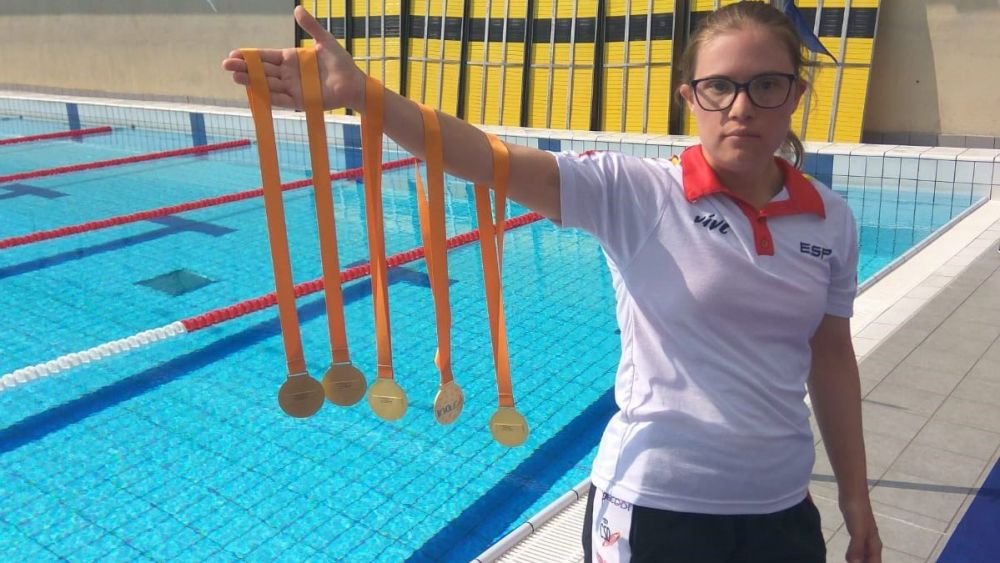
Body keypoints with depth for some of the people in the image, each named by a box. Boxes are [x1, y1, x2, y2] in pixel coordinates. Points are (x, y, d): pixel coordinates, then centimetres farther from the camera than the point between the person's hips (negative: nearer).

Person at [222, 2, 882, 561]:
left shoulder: (832, 221, -1)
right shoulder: (635, 192, -14)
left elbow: (832, 358, 8)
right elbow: (491, 160, -26)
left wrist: (857, 499, 12)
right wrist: (359, 95, -38)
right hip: (653, 506, -4)